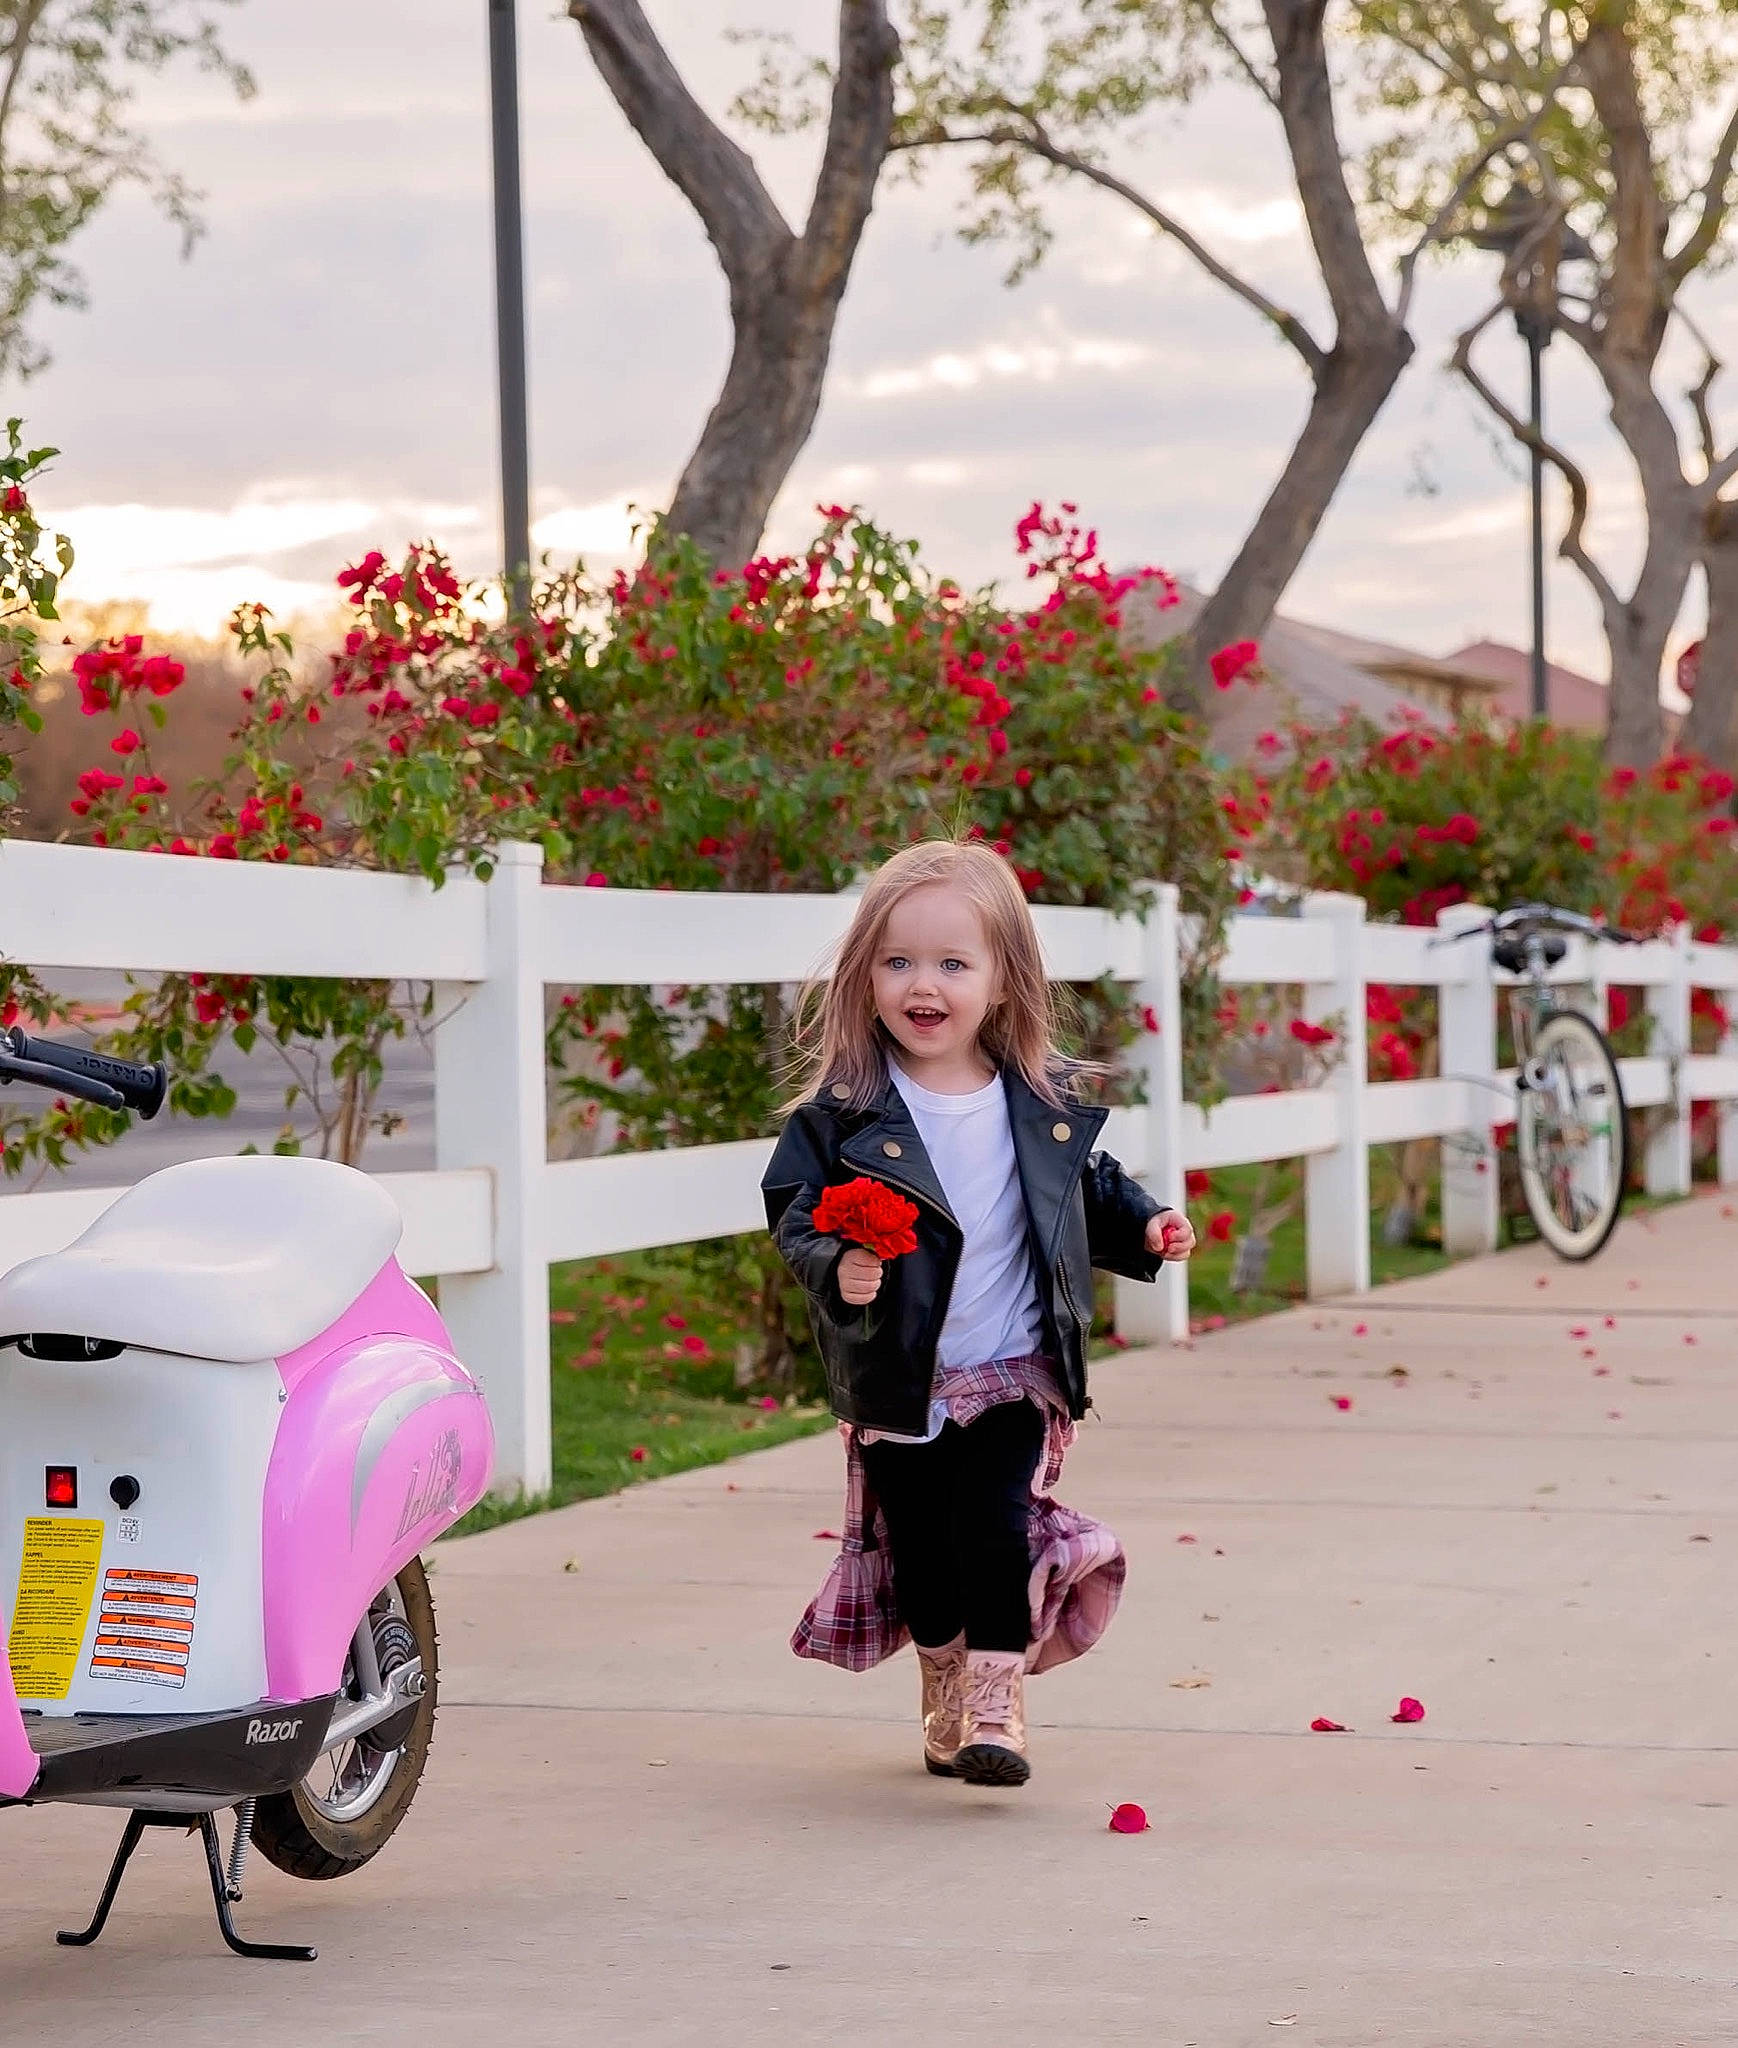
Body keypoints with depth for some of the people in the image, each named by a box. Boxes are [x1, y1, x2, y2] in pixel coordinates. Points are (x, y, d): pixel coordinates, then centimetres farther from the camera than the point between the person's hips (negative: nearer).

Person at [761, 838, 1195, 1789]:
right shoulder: (843, 1112, -8)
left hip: (1014, 1377, 0)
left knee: (995, 1522, -15)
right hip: (895, 1381, 0)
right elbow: (794, 1209, -9)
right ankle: (946, 1693, 31)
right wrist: (836, 1265, -28)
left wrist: (1143, 1225, 1)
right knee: (920, 1546, 9)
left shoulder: (1043, 1105, 1)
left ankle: (997, 1702, -4)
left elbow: (1088, 1188, 17)